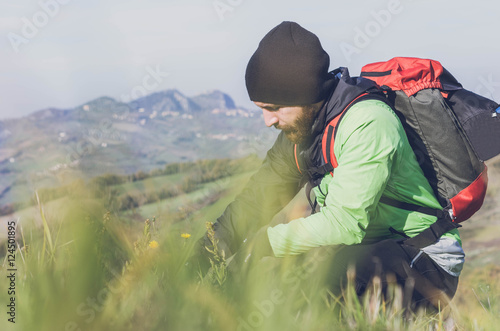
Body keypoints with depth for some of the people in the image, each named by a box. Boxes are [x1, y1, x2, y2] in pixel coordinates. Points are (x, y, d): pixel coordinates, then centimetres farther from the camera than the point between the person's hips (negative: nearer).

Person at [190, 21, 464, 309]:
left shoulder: (368, 124, -25)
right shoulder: (301, 125, 1)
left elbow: (343, 223, -30)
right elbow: (258, 196, 6)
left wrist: (262, 244, -23)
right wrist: (212, 247, -7)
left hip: (426, 256, -7)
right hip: (366, 248, 7)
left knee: (345, 267, -36)